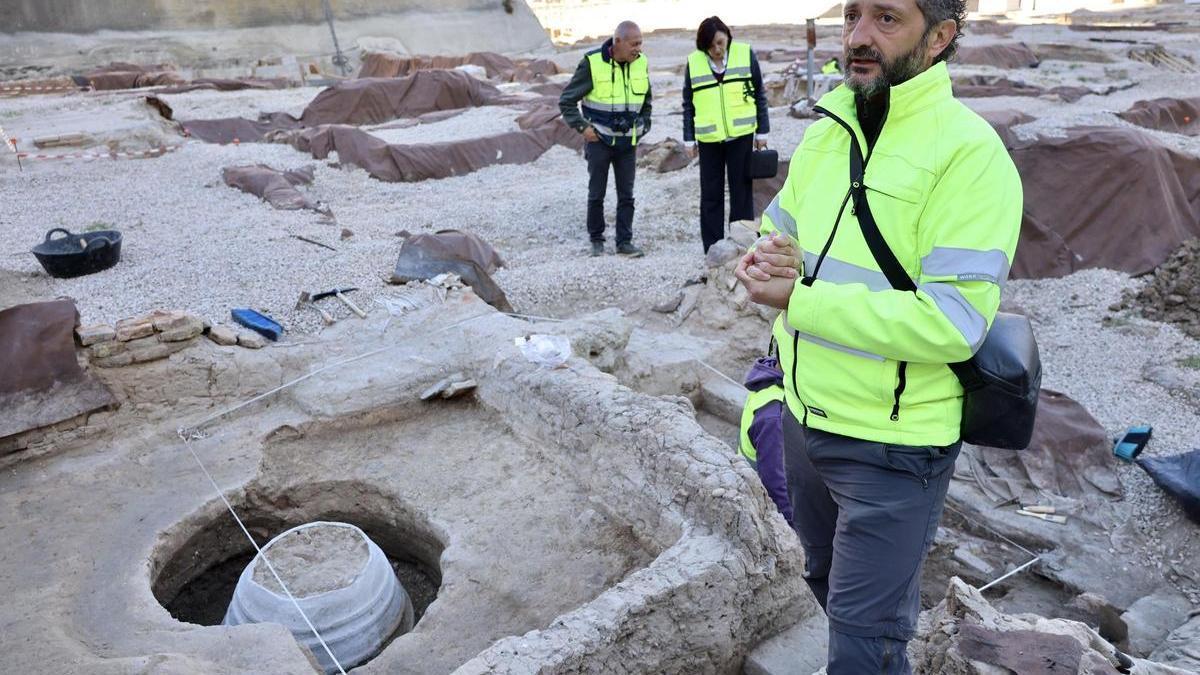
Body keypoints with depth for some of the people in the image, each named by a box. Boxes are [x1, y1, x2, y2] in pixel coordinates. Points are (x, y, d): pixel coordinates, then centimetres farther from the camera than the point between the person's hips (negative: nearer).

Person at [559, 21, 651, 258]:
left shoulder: (641, 64, 1)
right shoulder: (592, 63, -13)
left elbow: (646, 100, 19)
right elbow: (566, 101, -6)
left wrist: (643, 127, 11)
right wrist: (582, 127, -10)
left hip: (628, 142, 4)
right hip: (599, 140, -3)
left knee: (626, 194, 5)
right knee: (596, 194, 5)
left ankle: (625, 241, 14)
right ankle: (596, 240, 20)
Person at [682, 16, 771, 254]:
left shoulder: (745, 54, -1)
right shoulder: (693, 62, 1)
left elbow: (759, 94, 5)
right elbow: (688, 104, 7)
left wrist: (762, 131, 4)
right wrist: (689, 139, 5)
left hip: (741, 135, -1)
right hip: (708, 139, 1)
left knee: (742, 192, 5)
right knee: (711, 195, 4)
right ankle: (712, 251, 13)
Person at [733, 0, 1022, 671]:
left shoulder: (970, 153, -19)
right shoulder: (824, 134, 4)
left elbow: (952, 324, -26)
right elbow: (774, 233, 12)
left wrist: (798, 299, -24)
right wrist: (766, 260, -12)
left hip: (894, 445, -7)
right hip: (805, 417, 7)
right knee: (829, 582, 29)